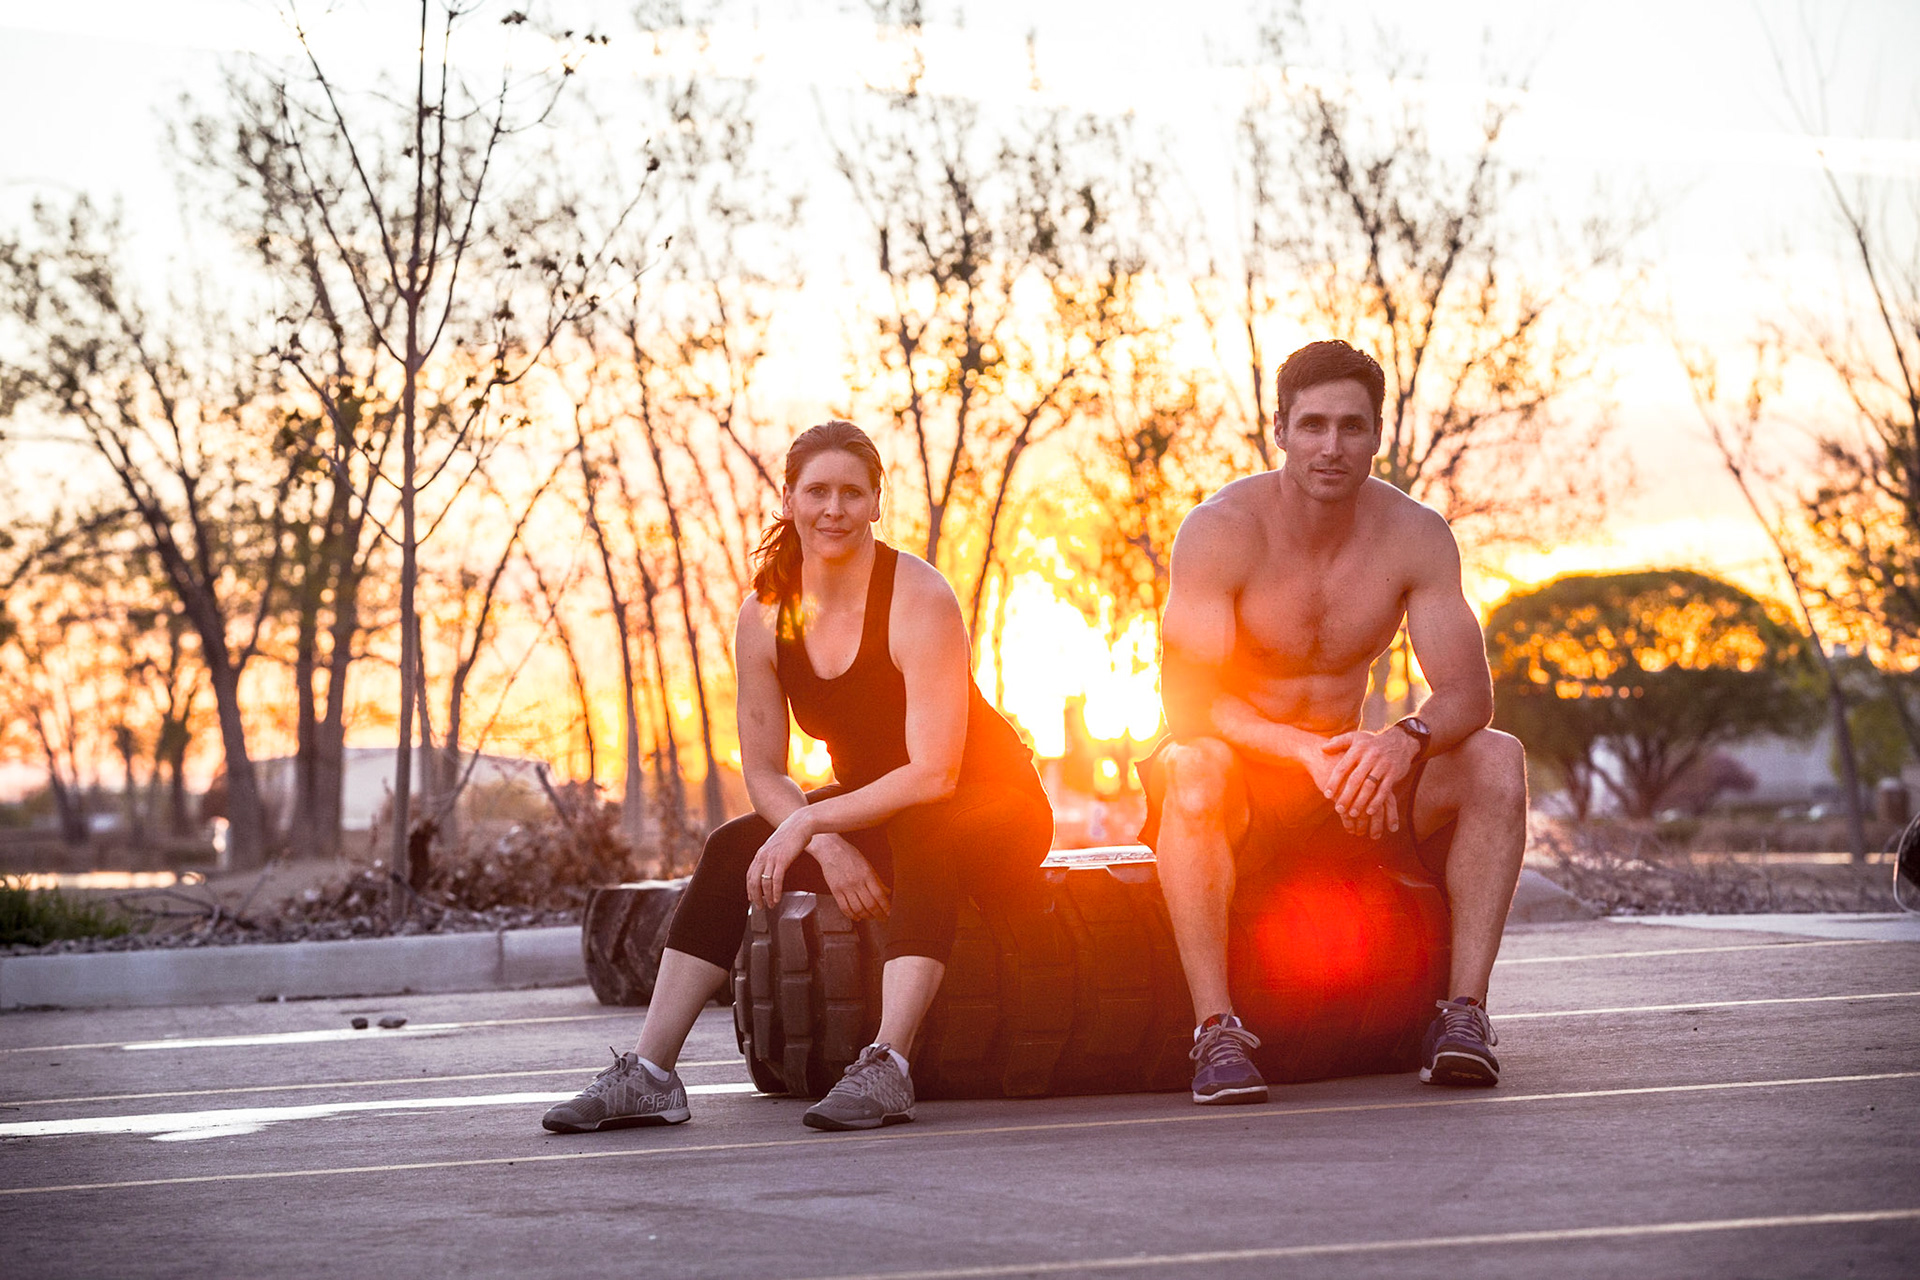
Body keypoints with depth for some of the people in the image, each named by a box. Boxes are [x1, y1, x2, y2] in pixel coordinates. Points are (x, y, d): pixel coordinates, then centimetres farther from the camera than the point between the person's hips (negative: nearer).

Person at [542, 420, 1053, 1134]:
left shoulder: (920, 600, -22)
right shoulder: (765, 615, -5)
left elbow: (933, 774, -26)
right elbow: (763, 772, -2)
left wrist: (809, 821, -29)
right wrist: (828, 845, -21)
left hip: (993, 814, -6)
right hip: (873, 816, 6)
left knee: (918, 834, -38)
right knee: (732, 850, -13)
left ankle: (887, 1067, -45)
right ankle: (649, 1077, -17)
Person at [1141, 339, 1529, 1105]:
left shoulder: (1415, 536, -5)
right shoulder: (1221, 531, -16)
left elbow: (1468, 693, -12)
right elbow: (1189, 699, -23)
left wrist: (1406, 741, -35)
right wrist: (1307, 752, -38)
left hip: (1348, 774, 4)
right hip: (1243, 788, -3)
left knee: (1496, 758, -20)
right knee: (1193, 771, -38)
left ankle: (1465, 1012, -24)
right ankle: (1215, 1029, -38)